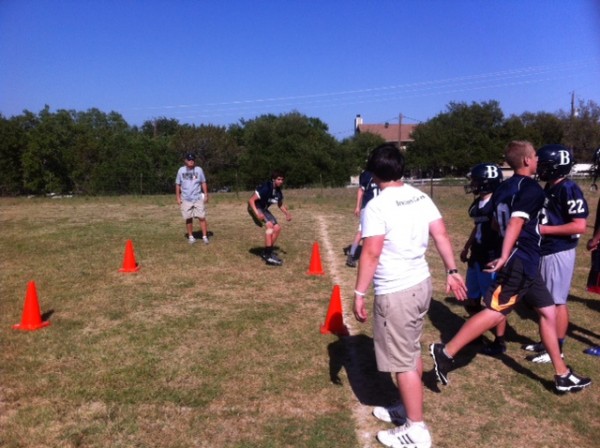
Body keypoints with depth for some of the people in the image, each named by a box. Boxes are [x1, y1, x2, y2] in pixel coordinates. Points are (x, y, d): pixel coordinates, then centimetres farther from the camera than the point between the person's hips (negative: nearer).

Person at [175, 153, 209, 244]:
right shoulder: (181, 170, 4)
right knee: (188, 219, 4)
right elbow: (177, 184, 8)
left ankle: (205, 236, 1)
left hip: (198, 198, 0)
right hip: (186, 199, 1)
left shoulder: (199, 170, 4)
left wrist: (206, 195, 2)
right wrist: (178, 197, 4)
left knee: (202, 217, -5)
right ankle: (191, 237, 16)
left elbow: (203, 183, 8)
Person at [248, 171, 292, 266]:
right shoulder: (266, 188, -26)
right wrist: (257, 213, -38)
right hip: (255, 207, -8)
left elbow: (280, 204, 17)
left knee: (277, 228, 1)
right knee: (269, 225, -27)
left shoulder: (278, 192, -1)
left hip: (263, 209, 9)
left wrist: (287, 213, -2)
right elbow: (251, 200, -26)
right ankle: (268, 256, -29)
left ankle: (268, 251, 15)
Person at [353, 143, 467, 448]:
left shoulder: (377, 206, -17)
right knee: (411, 351, 22)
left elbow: (371, 254, -19)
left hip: (395, 292, -8)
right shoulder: (421, 197, 5)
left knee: (402, 361, 4)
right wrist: (452, 271, 14)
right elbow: (441, 235, 6)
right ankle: (408, 408, 39)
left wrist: (359, 293, -13)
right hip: (421, 283, 9)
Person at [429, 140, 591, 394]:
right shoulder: (531, 189, -12)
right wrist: (505, 257, -30)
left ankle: (562, 375, 24)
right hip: (520, 262, -10)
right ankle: (446, 352, -6)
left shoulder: (502, 189, 12)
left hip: (526, 264, 10)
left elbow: (497, 224, 16)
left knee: (548, 312, 15)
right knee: (495, 312, -9)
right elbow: (515, 223, -24)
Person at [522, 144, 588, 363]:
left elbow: (579, 226, -22)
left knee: (557, 301, 0)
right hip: (544, 252, 9)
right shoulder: (548, 188, 11)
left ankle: (556, 349, 12)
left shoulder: (568, 189, -17)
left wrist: (545, 229, -20)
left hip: (559, 253, -9)